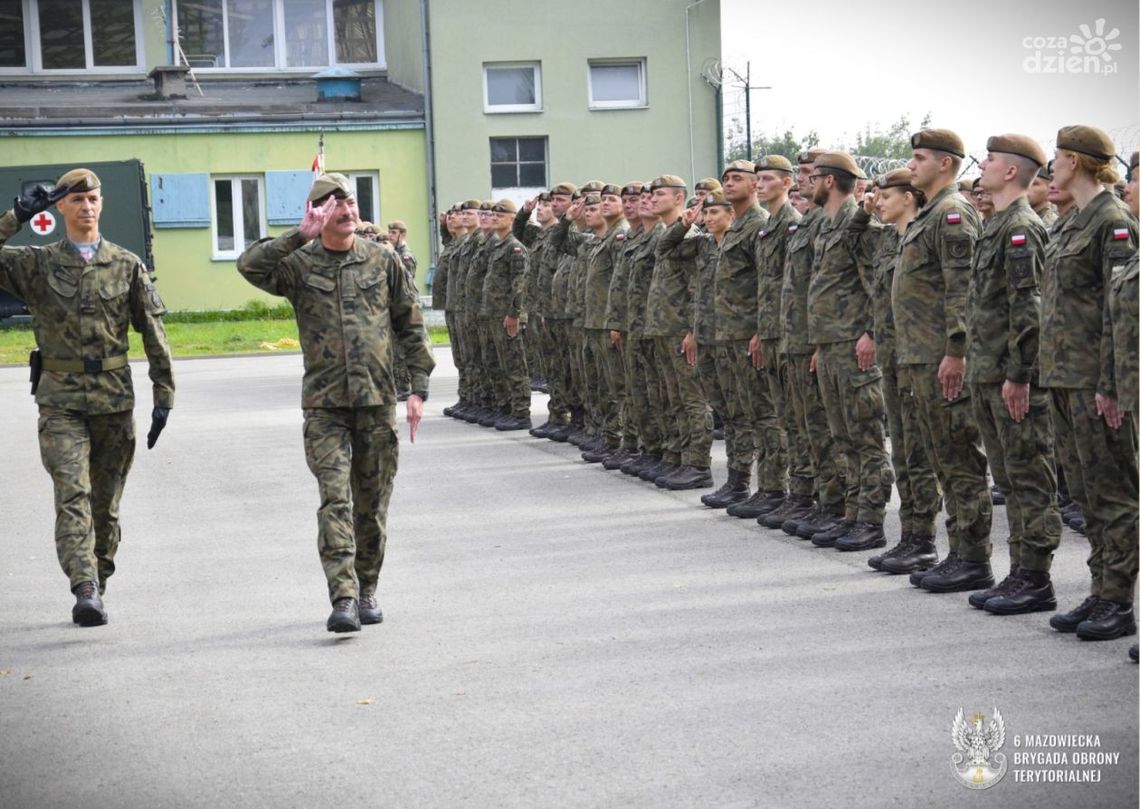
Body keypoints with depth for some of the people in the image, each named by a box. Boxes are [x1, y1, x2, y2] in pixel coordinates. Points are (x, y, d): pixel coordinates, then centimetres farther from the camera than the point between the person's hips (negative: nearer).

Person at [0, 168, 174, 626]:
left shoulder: (127, 266, 7)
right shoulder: (37, 266, 5)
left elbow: (153, 333, 8)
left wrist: (164, 396, 3)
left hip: (115, 399, 2)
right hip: (61, 401, -1)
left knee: (106, 503, 8)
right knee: (72, 496, -16)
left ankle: (95, 591, 21)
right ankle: (86, 592, -24)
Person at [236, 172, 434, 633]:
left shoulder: (383, 262, 7)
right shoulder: (299, 264, 2)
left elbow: (411, 327, 11)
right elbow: (250, 266, -16)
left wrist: (419, 388, 5)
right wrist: (299, 236, -21)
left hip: (377, 401, 2)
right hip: (324, 404, -2)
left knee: (372, 504, 9)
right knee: (335, 499, -11)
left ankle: (367, 590, 24)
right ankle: (343, 599, -16)